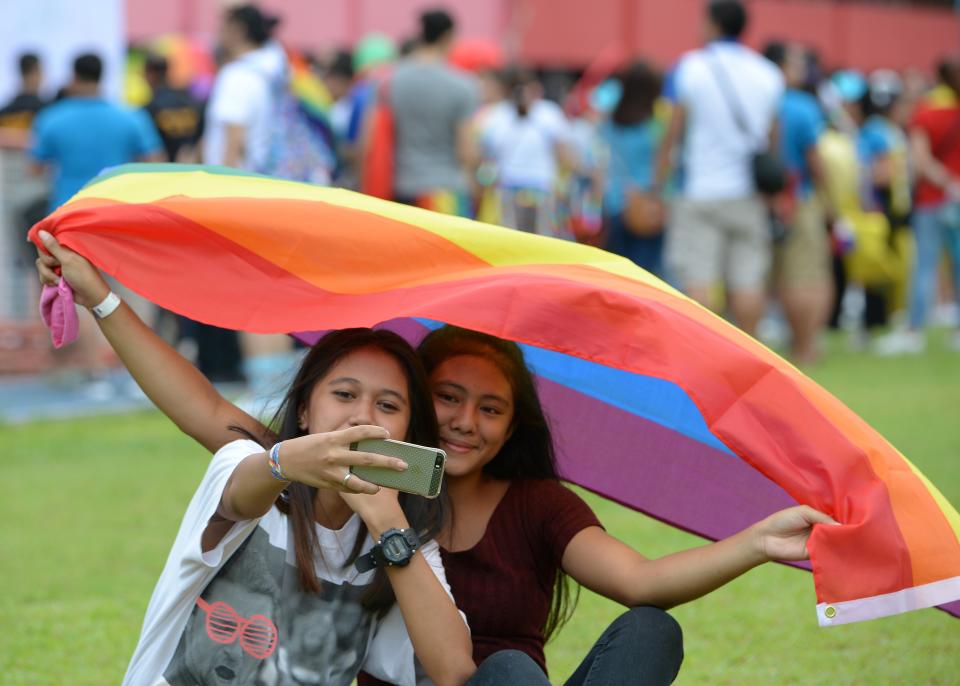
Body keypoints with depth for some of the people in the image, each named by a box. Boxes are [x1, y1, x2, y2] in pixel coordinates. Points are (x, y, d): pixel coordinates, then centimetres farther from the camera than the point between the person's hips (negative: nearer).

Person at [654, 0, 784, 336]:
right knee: (747, 281, 3)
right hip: (749, 195, 3)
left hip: (700, 192, -3)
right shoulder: (768, 73, 9)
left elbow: (672, 132, -4)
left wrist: (658, 185, 1)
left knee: (698, 280, -7)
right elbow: (775, 139, 11)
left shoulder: (690, 67, -1)